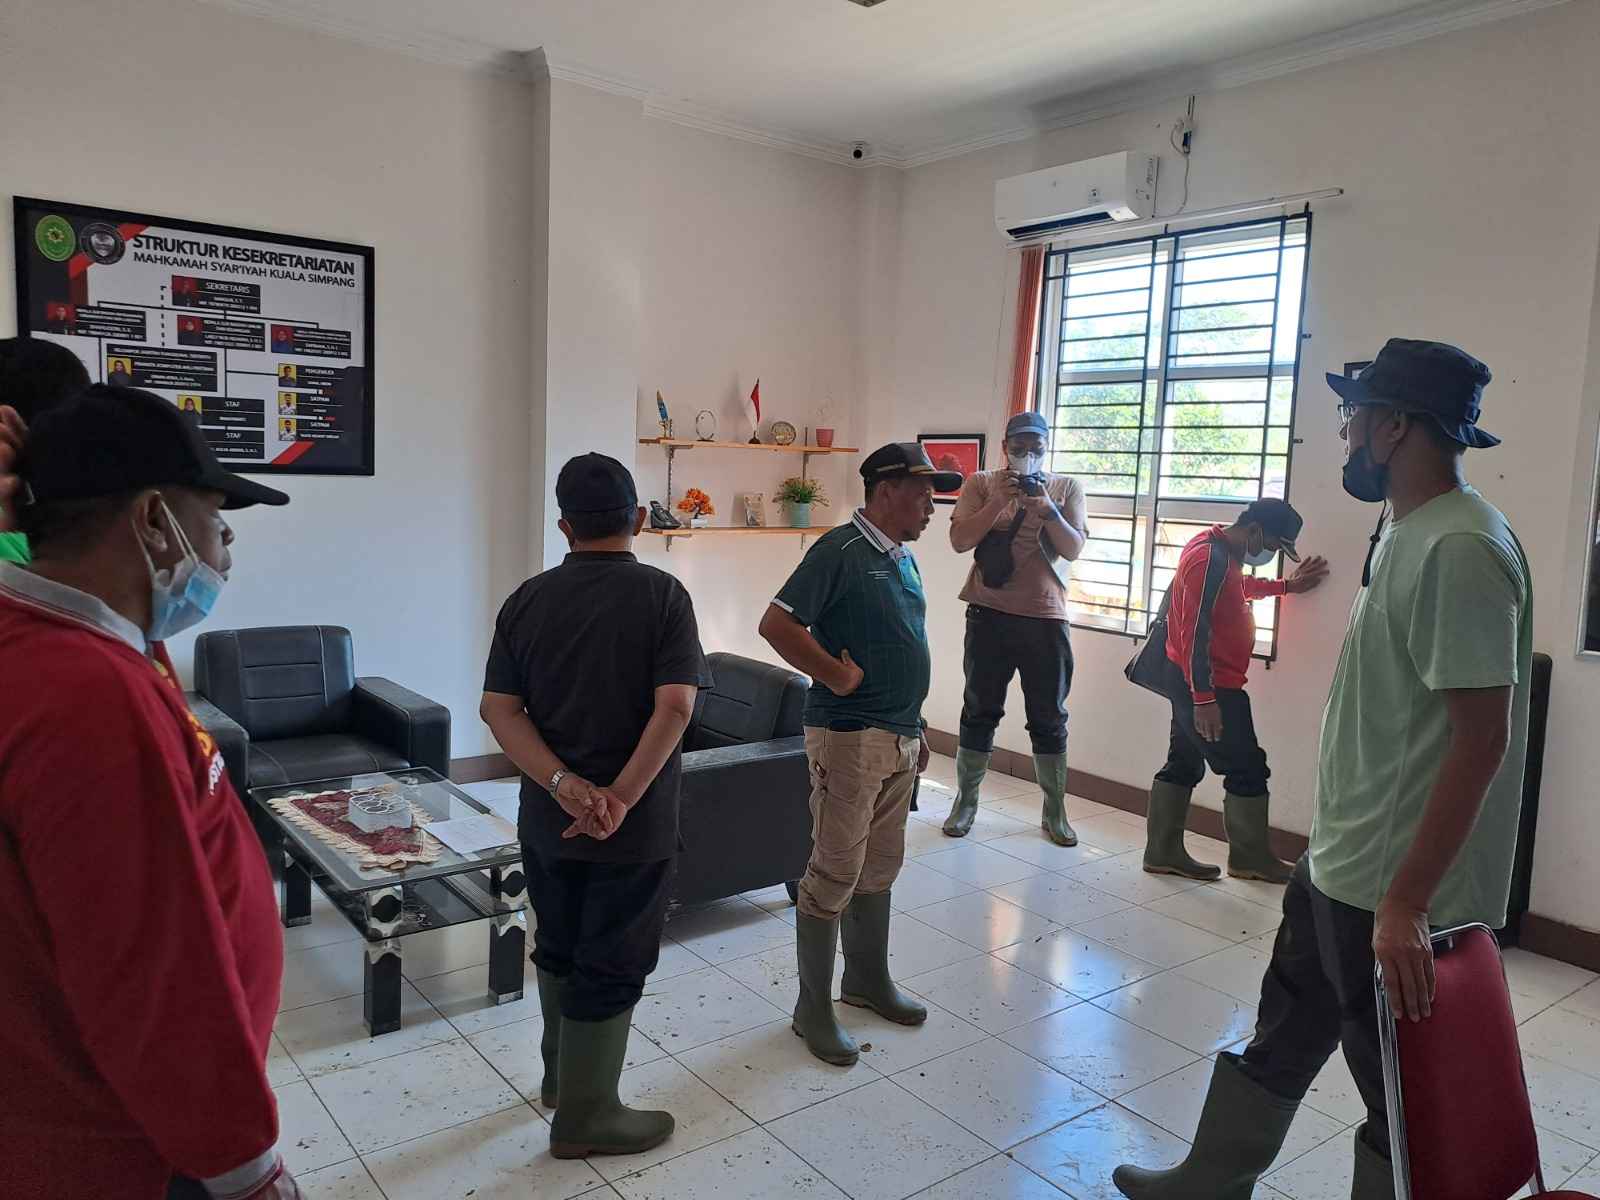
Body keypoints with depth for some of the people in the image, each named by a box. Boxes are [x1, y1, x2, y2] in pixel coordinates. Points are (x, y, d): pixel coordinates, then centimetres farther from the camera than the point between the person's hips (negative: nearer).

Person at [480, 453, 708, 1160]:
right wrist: (620, 800, -20)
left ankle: (561, 1072, 43)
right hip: (636, 826, -4)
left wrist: (565, 785, -15)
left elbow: (498, 709, -7)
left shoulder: (529, 599, 0)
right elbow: (674, 707, -22)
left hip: (547, 818, 5)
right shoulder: (661, 595, -12)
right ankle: (585, 1116, 23)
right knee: (611, 966, 10)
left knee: (559, 947, 23)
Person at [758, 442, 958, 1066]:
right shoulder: (840, 550, -13)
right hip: (849, 737, -9)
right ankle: (813, 1009, 13)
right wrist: (837, 675, -17)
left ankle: (868, 978, 36)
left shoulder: (903, 558, 14)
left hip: (900, 739, 9)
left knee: (880, 868, 19)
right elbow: (776, 624, -20)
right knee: (835, 873, -1)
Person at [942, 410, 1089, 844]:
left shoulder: (1066, 487, 6)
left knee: (1049, 717, 8)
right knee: (980, 710, 8)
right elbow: (960, 541, -7)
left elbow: (1074, 550, -3)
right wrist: (999, 502, -17)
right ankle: (965, 802, 20)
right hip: (989, 613, -1)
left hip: (1046, 616, 1)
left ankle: (1054, 811, 19)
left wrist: (1047, 508, -18)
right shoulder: (981, 484, 4)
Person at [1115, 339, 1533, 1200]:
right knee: (1281, 1038, 22)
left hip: (1399, 891, -10)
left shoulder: (1458, 549, -22)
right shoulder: (1406, 533, 9)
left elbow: (1482, 740, -25)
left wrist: (1404, 903, -26)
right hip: (1338, 866, 10)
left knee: (1402, 1094, 10)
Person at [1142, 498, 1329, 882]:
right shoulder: (1210, 558, -20)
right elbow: (1194, 633, -25)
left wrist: (1288, 586, 34)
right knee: (1248, 769, 1)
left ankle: (1163, 852, 18)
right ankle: (1250, 858, 15)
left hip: (1195, 684, 10)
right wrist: (1204, 699, -26)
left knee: (1184, 766, 12)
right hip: (1209, 687, -10)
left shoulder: (1223, 551, 11)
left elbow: (1243, 586, 36)